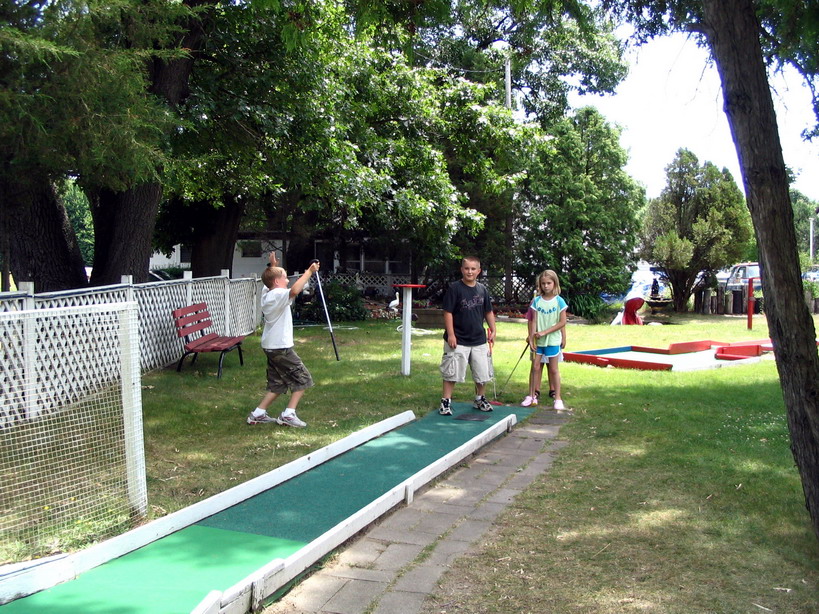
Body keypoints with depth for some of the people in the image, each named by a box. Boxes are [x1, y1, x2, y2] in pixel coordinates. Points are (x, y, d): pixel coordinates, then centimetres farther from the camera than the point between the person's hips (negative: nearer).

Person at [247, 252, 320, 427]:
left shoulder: (266, 293, 10)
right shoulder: (278, 295, -17)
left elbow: (270, 278, 35)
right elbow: (294, 291, -39)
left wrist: (272, 266, 33)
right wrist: (309, 272, -33)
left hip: (270, 346, 9)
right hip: (281, 347, -9)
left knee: (277, 384, 17)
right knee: (303, 379, 0)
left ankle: (258, 414, 16)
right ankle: (288, 414, -4)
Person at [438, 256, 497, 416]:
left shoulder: (482, 289, 6)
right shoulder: (454, 288, -10)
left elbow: (489, 312, 16)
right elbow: (448, 312, -11)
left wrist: (493, 330, 10)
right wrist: (450, 334, -15)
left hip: (479, 340, 5)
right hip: (458, 340, -5)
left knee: (483, 373, 12)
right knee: (451, 373, 0)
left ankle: (480, 399, 31)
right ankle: (445, 401, 11)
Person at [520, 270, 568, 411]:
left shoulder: (559, 301, -6)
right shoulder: (536, 301, 1)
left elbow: (562, 322, -8)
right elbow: (533, 321, 1)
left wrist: (544, 332, -14)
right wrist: (531, 339, -7)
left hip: (553, 340, -2)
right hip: (538, 340, 2)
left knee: (554, 369, 4)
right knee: (535, 367, 5)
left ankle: (557, 397, 13)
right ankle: (531, 395, 14)